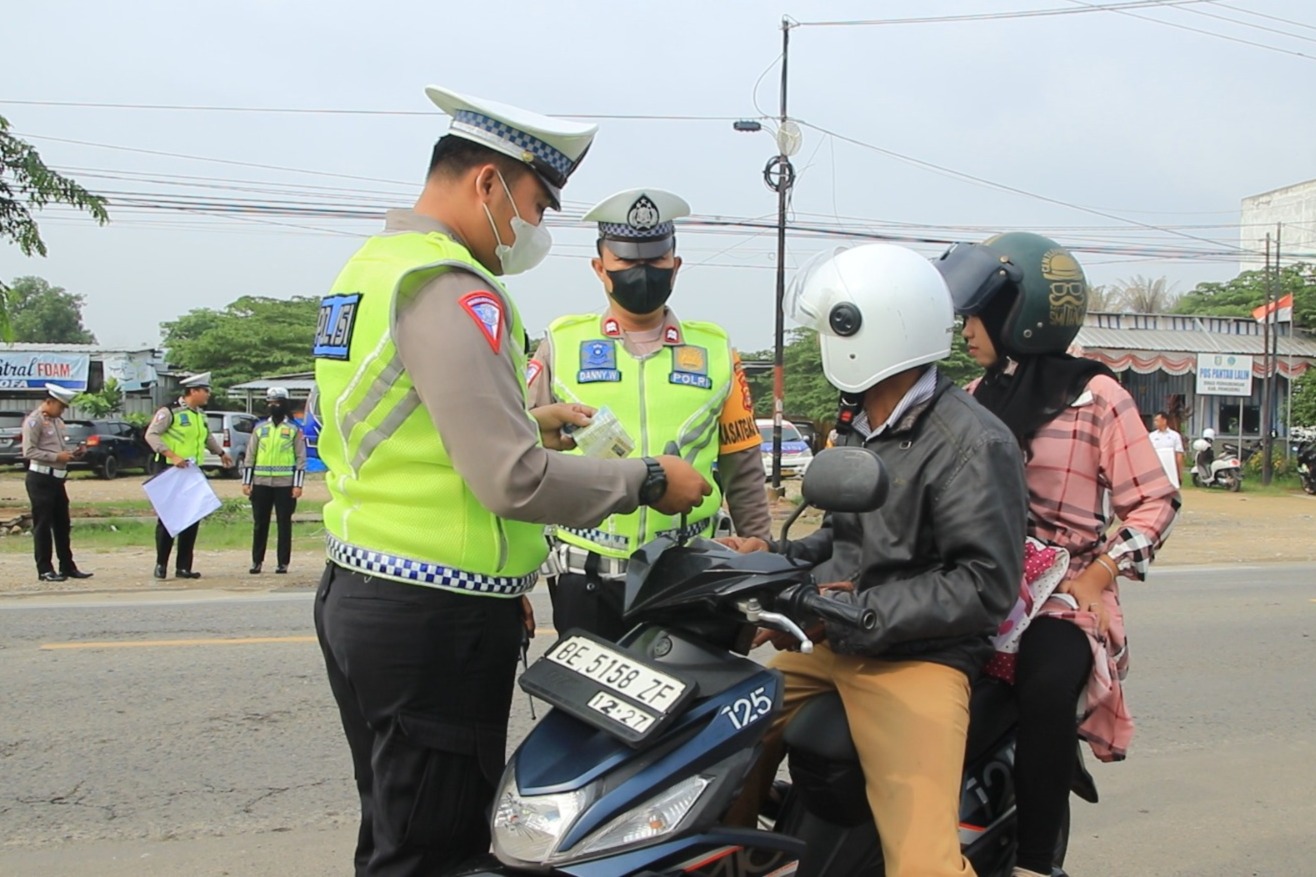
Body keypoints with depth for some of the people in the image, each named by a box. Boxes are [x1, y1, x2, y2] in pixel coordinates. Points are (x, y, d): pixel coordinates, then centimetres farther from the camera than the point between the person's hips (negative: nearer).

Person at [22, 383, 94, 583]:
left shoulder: (58, 421, 17)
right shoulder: (34, 421, -10)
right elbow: (29, 451, -18)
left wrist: (73, 453, 4)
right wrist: (57, 456, -22)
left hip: (57, 478, 9)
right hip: (41, 478, -9)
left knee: (62, 524, 12)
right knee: (42, 525, -2)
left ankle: (67, 566, 20)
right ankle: (44, 570, 3)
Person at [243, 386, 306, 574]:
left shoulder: (294, 429, 2)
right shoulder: (260, 428, 11)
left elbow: (301, 458, -1)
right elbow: (250, 456, 11)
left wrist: (297, 485, -8)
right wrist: (246, 482, 4)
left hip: (285, 484, -3)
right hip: (261, 483, 3)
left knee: (284, 524, 3)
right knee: (259, 523, 7)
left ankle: (283, 563, 9)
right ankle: (256, 561, 15)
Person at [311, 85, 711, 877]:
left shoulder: (370, 267, 14)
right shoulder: (453, 291, -18)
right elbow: (513, 481, -24)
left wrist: (527, 423, 17)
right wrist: (647, 482, -12)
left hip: (362, 595, 10)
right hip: (439, 620, -10)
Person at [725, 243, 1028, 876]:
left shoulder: (973, 442, -12)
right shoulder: (857, 424, 16)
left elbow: (984, 584, -17)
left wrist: (852, 614, -20)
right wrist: (778, 558, 10)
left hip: (916, 658, -8)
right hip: (829, 642, 8)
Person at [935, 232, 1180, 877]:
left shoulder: (1096, 396, -2)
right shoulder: (977, 397, 16)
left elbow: (1154, 501, -3)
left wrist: (1095, 580, -14)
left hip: (1063, 590, -5)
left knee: (1043, 690, -34)